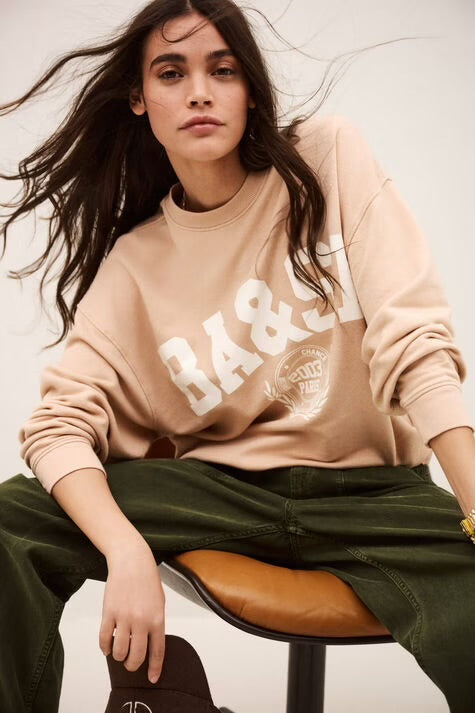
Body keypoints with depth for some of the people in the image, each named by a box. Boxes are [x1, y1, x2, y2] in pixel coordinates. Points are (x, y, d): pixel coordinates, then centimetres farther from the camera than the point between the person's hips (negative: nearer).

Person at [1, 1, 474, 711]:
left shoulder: (329, 158, -1)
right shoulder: (132, 264, 5)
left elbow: (413, 340, -9)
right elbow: (61, 423, -5)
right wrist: (129, 551, -25)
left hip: (372, 489, -2)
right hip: (222, 487, 2)